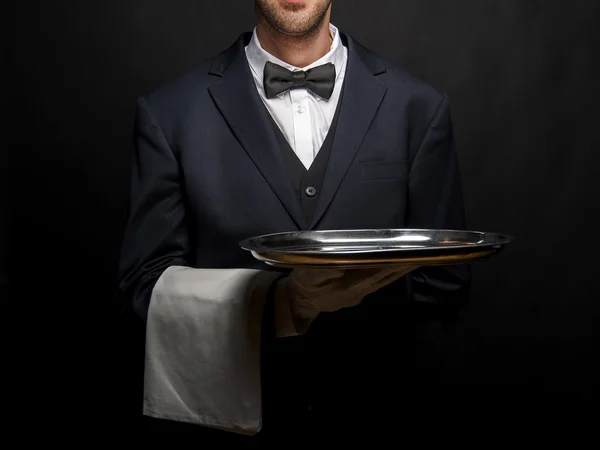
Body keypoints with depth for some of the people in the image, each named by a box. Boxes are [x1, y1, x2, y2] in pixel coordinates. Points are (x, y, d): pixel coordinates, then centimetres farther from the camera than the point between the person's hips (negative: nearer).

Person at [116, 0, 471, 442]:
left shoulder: (418, 107, 0)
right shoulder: (171, 112, -3)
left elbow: (445, 283, 2)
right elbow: (147, 282, -5)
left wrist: (358, 294, -18)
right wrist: (278, 302, -21)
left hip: (371, 412, 1)